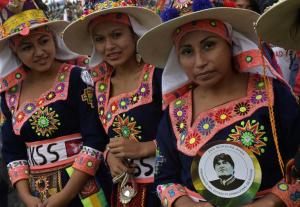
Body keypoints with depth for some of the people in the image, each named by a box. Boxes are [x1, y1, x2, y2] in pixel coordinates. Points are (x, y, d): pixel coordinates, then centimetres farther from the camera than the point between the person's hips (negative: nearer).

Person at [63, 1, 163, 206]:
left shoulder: (159, 75, -12)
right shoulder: (99, 86, 5)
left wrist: (141, 148, -19)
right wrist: (109, 155, -5)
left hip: (165, 183, -5)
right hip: (124, 188, 5)